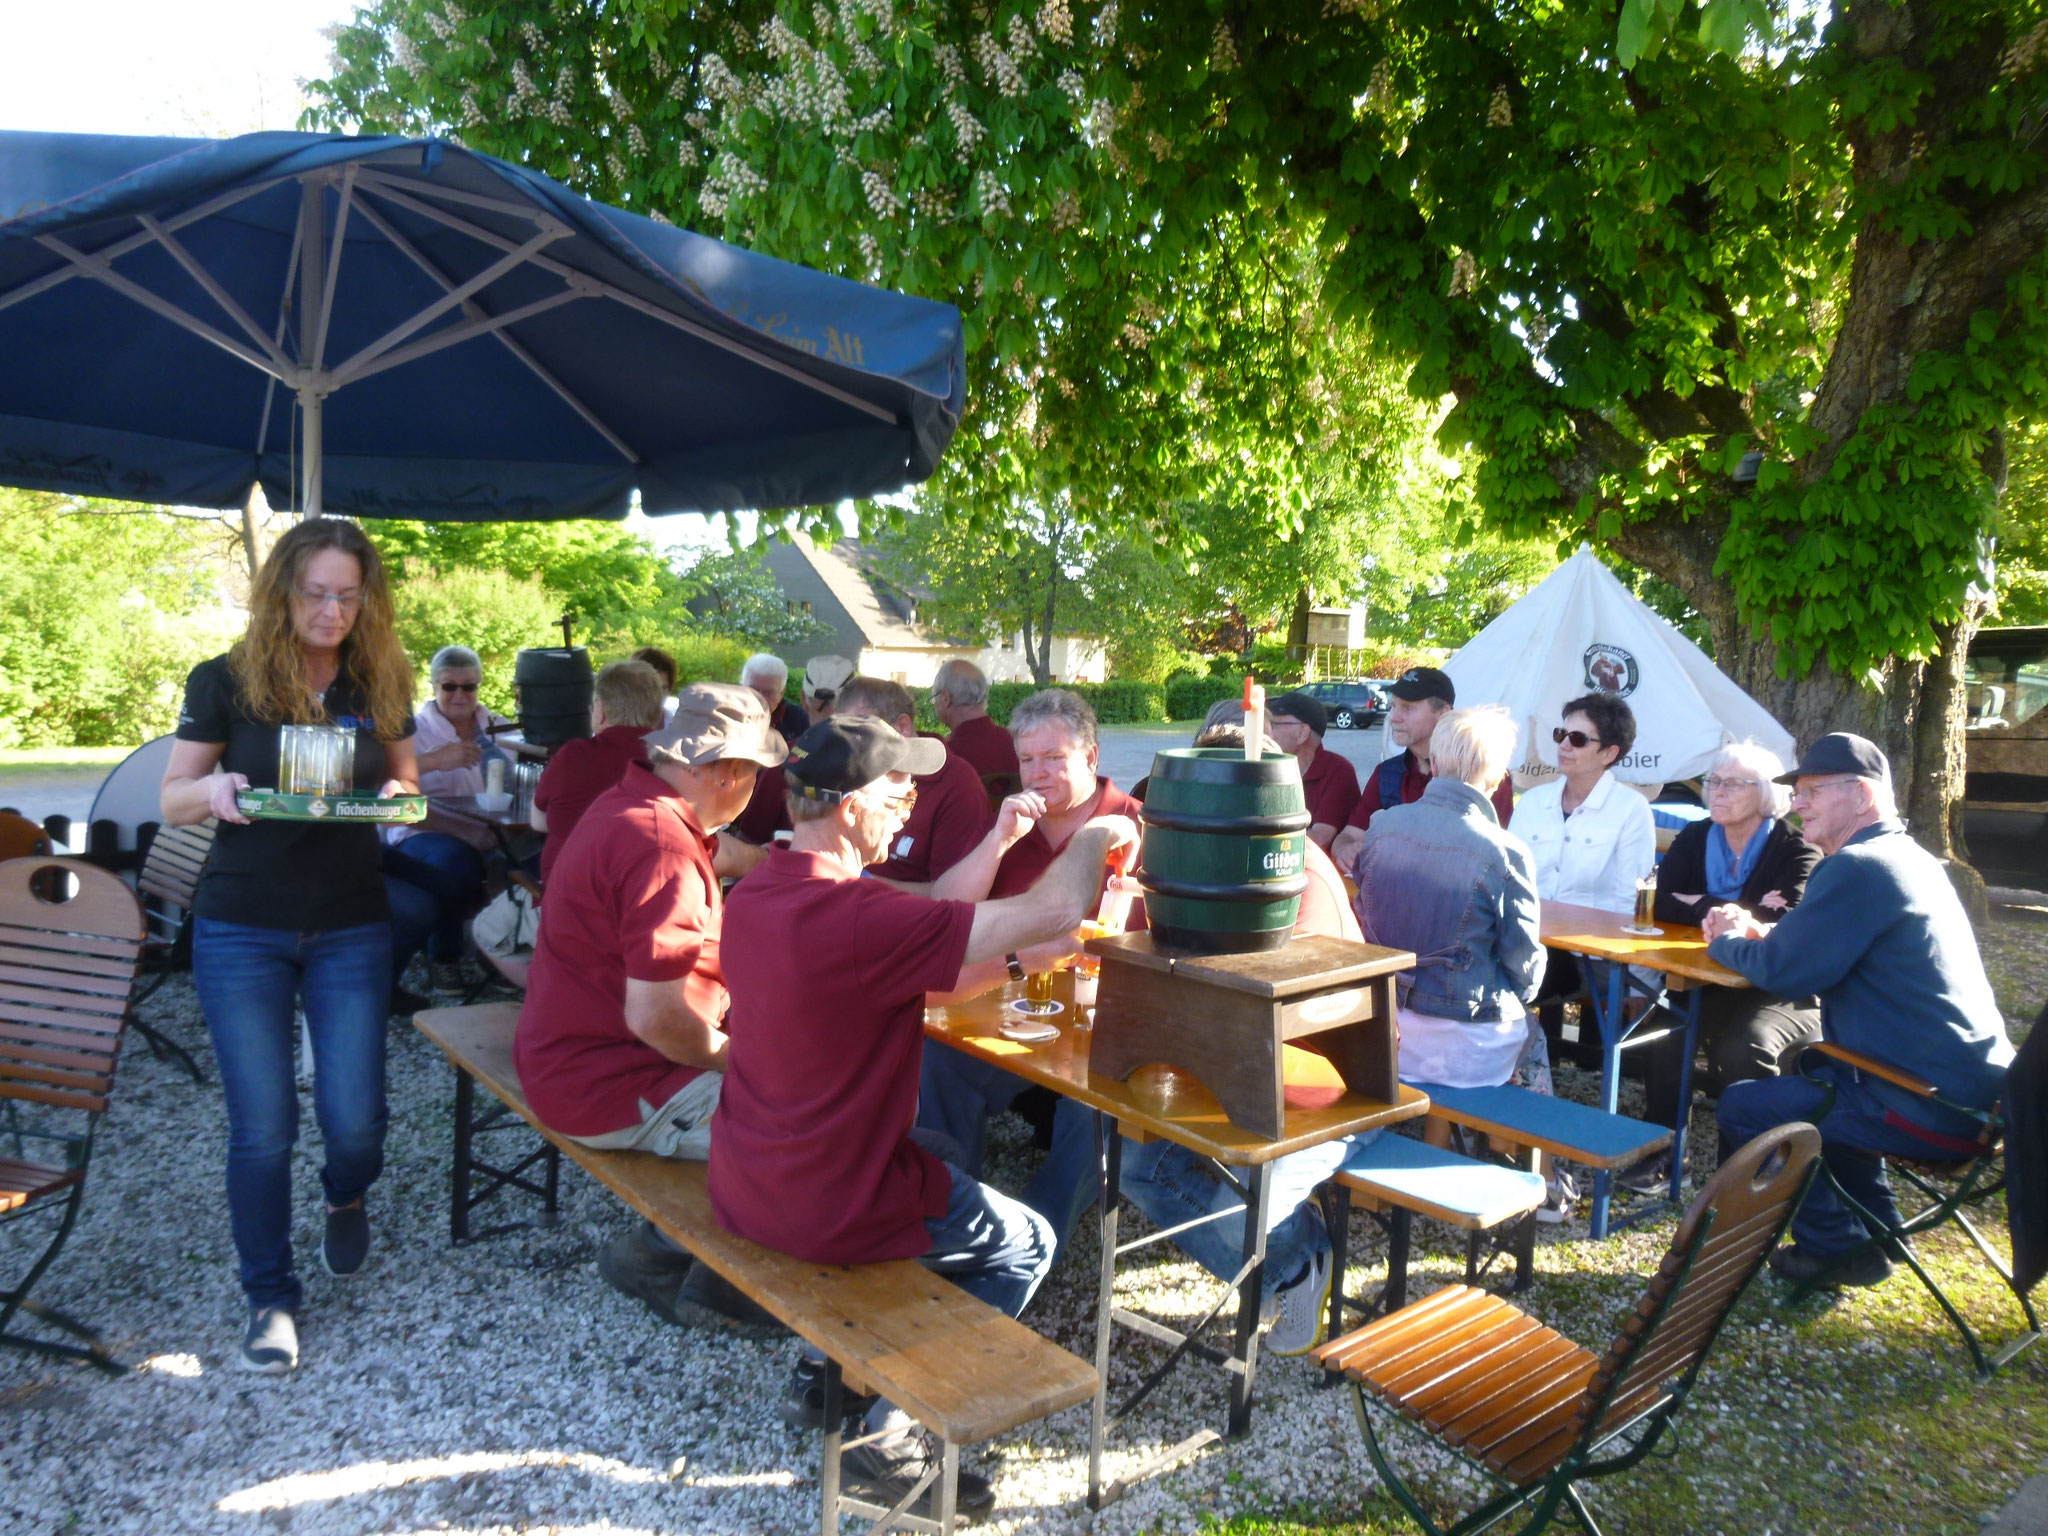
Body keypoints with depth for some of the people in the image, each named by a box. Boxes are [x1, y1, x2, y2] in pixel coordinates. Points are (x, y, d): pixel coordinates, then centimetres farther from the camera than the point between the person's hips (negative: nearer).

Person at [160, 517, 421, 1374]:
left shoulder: (380, 686, 2)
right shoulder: (225, 682, -4)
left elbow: (405, 782, 11)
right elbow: (173, 799, 1)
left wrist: (399, 797, -13)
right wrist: (215, 790, -22)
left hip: (352, 928, 2)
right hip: (241, 930, -1)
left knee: (354, 1119, 1)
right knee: (261, 1127, 1)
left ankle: (346, 1200, 37)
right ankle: (270, 1296, 22)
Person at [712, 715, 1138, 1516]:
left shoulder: (752, 894, -2)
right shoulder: (860, 917, -30)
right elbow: (1054, 911, -27)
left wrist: (1015, 959, 5)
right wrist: (1094, 836, -8)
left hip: (741, 1182, 8)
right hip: (827, 1211, -8)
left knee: (944, 1157, 32)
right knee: (1026, 1243, 15)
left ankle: (825, 1369, 33)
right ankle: (895, 1434, 15)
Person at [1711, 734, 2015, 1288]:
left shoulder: (1856, 868, -19)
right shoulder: (1911, 858, 14)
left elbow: (1783, 972, -17)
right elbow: (1816, 945, 24)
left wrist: (1726, 940, 2)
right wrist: (1755, 930, 8)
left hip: (1933, 1108, -10)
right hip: (1977, 1084, 11)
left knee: (1742, 1108, -4)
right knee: (1812, 1074, 32)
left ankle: (1835, 1247, 12)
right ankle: (1876, 1229, 34)